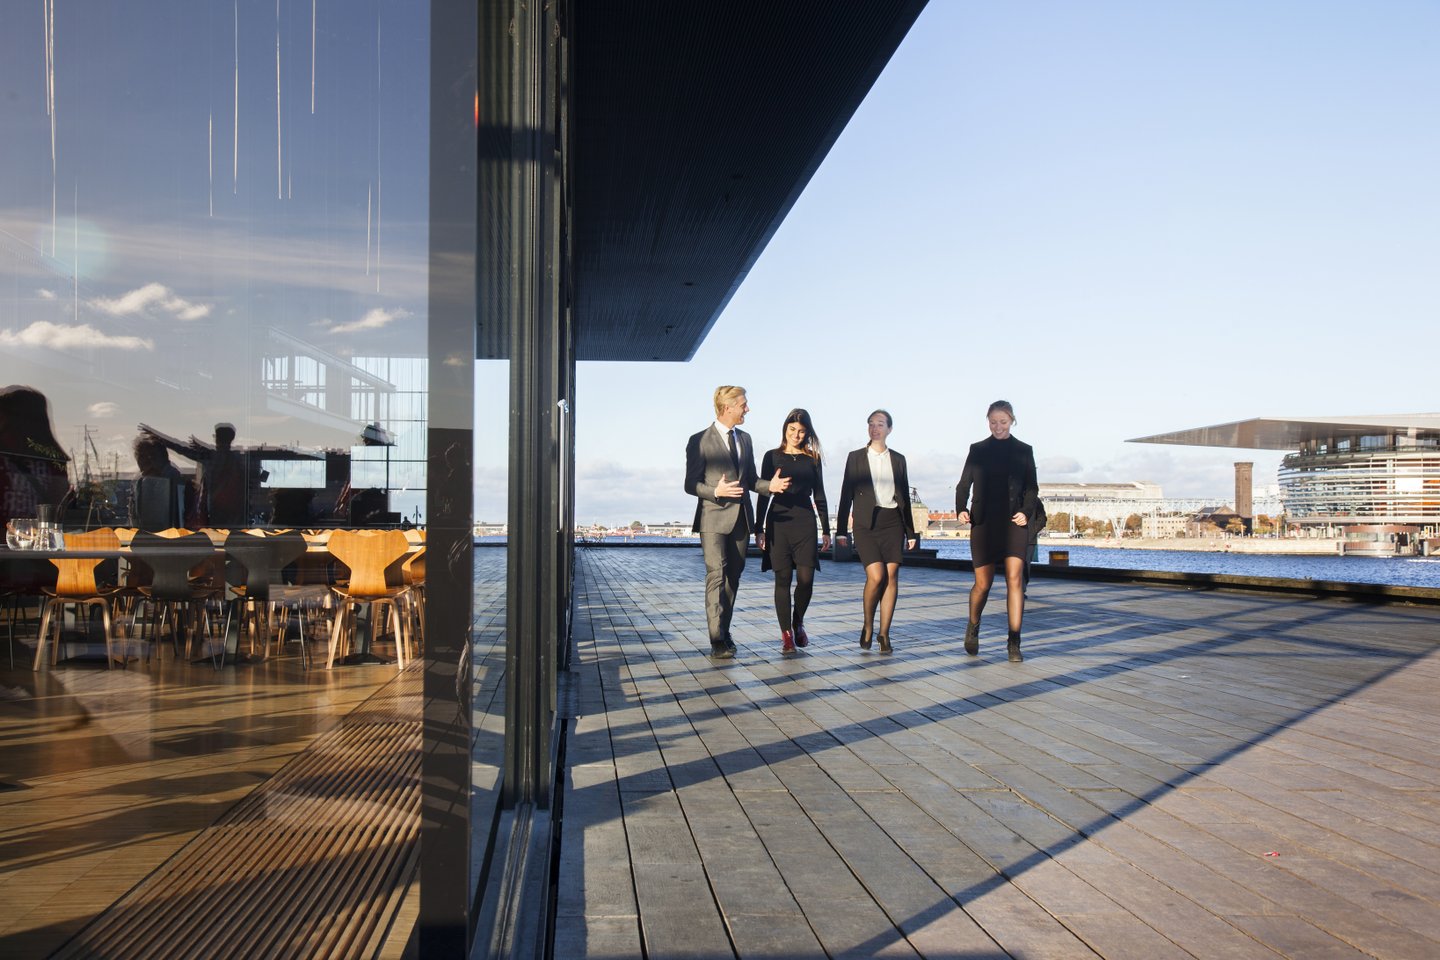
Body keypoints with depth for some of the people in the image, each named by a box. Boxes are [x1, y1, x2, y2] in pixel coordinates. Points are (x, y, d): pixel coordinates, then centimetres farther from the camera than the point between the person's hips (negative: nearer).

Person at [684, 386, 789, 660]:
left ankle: (724, 633, 20)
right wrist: (716, 491, -24)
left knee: (733, 578, 10)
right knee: (716, 576, -13)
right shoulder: (700, 441, -5)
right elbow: (690, 484, -6)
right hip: (714, 518, -6)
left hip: (741, 518, 6)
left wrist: (769, 485, 0)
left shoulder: (745, 439, 15)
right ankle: (717, 641, -14)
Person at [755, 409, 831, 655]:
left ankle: (798, 623, 21)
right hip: (778, 522, -1)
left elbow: (819, 496, 12)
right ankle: (787, 635, 4)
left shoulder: (812, 459, 10)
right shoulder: (772, 457, 6)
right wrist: (759, 529, 0)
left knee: (806, 579, -5)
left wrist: (826, 530, 9)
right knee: (783, 579, -3)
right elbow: (763, 494, 5)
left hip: (805, 522, 1)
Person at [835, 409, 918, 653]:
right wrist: (841, 530, 0)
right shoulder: (855, 457, 6)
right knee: (876, 576, -14)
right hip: (866, 523, -2)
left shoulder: (898, 459, 12)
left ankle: (884, 634, 4)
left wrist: (911, 532, 12)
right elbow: (846, 494, 4)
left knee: (891, 577, -4)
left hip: (892, 522, 2)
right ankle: (867, 627, 7)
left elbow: (905, 496, 14)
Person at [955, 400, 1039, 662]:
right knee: (983, 584, 2)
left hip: (1014, 522, 0)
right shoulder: (977, 450, 9)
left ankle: (1014, 643, -6)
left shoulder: (1024, 451, 9)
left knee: (1015, 579, -12)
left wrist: (1026, 512, -8)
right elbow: (964, 484, 8)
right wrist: (961, 509, -9)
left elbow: (1031, 488, 10)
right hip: (983, 523, 0)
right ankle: (973, 627, 31)